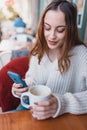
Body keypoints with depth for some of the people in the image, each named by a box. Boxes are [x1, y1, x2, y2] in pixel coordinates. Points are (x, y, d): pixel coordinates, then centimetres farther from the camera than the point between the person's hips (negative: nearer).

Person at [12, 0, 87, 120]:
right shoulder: (39, 50, -2)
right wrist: (22, 88, -13)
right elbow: (31, 78, 7)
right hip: (32, 108, 4)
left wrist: (63, 103, -38)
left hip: (63, 119, -3)